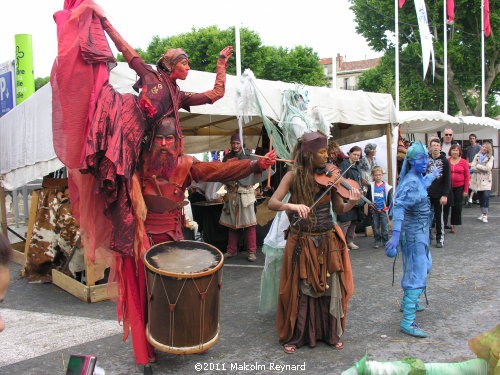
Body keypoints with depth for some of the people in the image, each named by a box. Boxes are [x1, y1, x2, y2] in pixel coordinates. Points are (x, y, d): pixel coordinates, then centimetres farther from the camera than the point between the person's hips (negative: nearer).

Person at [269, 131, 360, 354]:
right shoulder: (294, 176, -8)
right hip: (302, 242, -2)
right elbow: (272, 203, -16)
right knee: (300, 289, 5)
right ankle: (294, 336, 23)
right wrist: (293, 205, -35)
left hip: (328, 241, 3)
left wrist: (352, 202, -20)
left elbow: (339, 209, 1)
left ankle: (330, 334, 28)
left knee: (331, 288, 8)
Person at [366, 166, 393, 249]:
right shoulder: (371, 186, 3)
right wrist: (371, 205, -2)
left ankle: (385, 241, 13)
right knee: (375, 227, 7)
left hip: (383, 210, -2)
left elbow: (389, 199, 3)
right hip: (374, 210, 2)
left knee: (384, 226, 1)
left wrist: (387, 207, -2)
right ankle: (377, 241, 17)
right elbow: (368, 197, 9)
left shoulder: (386, 186, -1)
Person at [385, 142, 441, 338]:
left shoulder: (417, 178, 6)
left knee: (424, 267, 26)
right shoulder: (411, 182, -23)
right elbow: (399, 206, -34)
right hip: (414, 233, -10)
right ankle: (407, 322, -10)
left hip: (420, 232, 10)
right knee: (417, 275, -11)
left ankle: (407, 303, 42)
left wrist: (432, 175, 45)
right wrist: (395, 234, -42)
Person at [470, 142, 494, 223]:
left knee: (486, 196, -13)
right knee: (480, 197, 9)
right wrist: (483, 169, -13)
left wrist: (477, 166, -9)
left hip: (486, 180, -3)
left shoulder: (490, 157, 0)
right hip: (477, 179, 3)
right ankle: (483, 213, 22)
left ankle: (485, 215, -11)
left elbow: (488, 168, -13)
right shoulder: (477, 156, 7)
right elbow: (472, 167, -3)